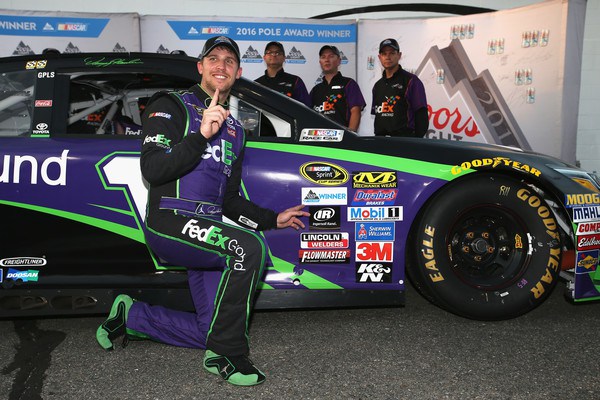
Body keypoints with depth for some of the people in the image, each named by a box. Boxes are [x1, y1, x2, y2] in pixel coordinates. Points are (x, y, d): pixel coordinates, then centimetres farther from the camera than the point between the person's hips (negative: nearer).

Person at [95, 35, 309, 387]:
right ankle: (225, 356, -18)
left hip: (206, 231, 8)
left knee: (209, 330, 4)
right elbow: (152, 170, -15)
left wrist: (273, 219, 16)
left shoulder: (235, 129, 21)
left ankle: (130, 316, 25)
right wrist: (201, 135, -23)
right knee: (249, 247, -33)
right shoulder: (172, 106, 0)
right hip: (170, 223, -7)